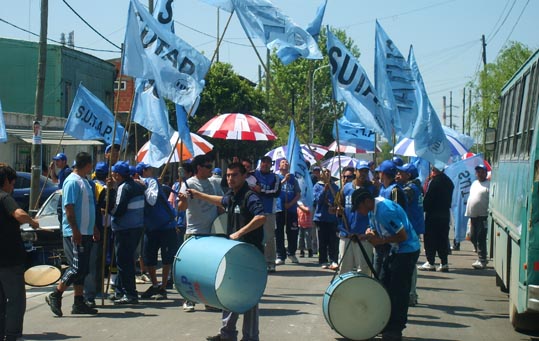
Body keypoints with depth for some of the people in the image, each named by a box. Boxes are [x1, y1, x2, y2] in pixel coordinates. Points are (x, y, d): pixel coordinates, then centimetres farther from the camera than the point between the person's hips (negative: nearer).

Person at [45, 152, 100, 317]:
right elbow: (69, 208, -19)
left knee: (82, 269, 10)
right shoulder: (72, 182, -13)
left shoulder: (84, 181, 17)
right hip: (75, 233, -10)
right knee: (78, 268, -11)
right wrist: (75, 231, -23)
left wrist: (94, 228, 23)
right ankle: (55, 296, -2)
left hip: (86, 233, 10)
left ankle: (79, 303, 14)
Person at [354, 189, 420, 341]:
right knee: (384, 287, 12)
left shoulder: (385, 211, -27)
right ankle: (384, 325, 21)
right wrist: (368, 234, -8)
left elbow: (403, 236, -25)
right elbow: (375, 230, 13)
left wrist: (381, 241, -20)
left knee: (398, 291, -7)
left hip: (407, 250, -10)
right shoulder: (372, 210, 3)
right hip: (395, 250, 10)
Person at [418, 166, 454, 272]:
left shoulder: (433, 182, -14)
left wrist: (424, 208, -3)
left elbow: (428, 198, -15)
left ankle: (430, 262, 0)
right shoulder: (449, 182, 10)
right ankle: (444, 263, 8)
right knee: (443, 239, 9)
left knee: (430, 239, 0)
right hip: (445, 214, 7)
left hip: (433, 215, -7)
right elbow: (449, 199, 13)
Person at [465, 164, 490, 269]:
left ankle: (482, 260, -7)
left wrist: (490, 213, -21)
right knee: (474, 238, 11)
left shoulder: (489, 184, -6)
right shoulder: (474, 183, 18)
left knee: (480, 238, -10)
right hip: (473, 215, 8)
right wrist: (469, 213, 20)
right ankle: (481, 258, 22)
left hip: (483, 216, -8)